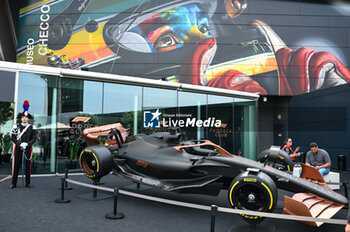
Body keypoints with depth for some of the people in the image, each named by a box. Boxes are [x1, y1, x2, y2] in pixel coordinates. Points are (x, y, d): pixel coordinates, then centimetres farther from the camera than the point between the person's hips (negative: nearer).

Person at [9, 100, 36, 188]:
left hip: (28, 148, 0)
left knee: (28, 166, 3)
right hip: (18, 148, 0)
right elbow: (13, 138, 0)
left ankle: (28, 183, 12)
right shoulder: (16, 127, 6)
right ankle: (13, 183, 10)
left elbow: (34, 138, 0)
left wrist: (27, 144, -15)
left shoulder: (31, 128, 6)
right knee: (16, 165, 1)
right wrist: (20, 144, -15)